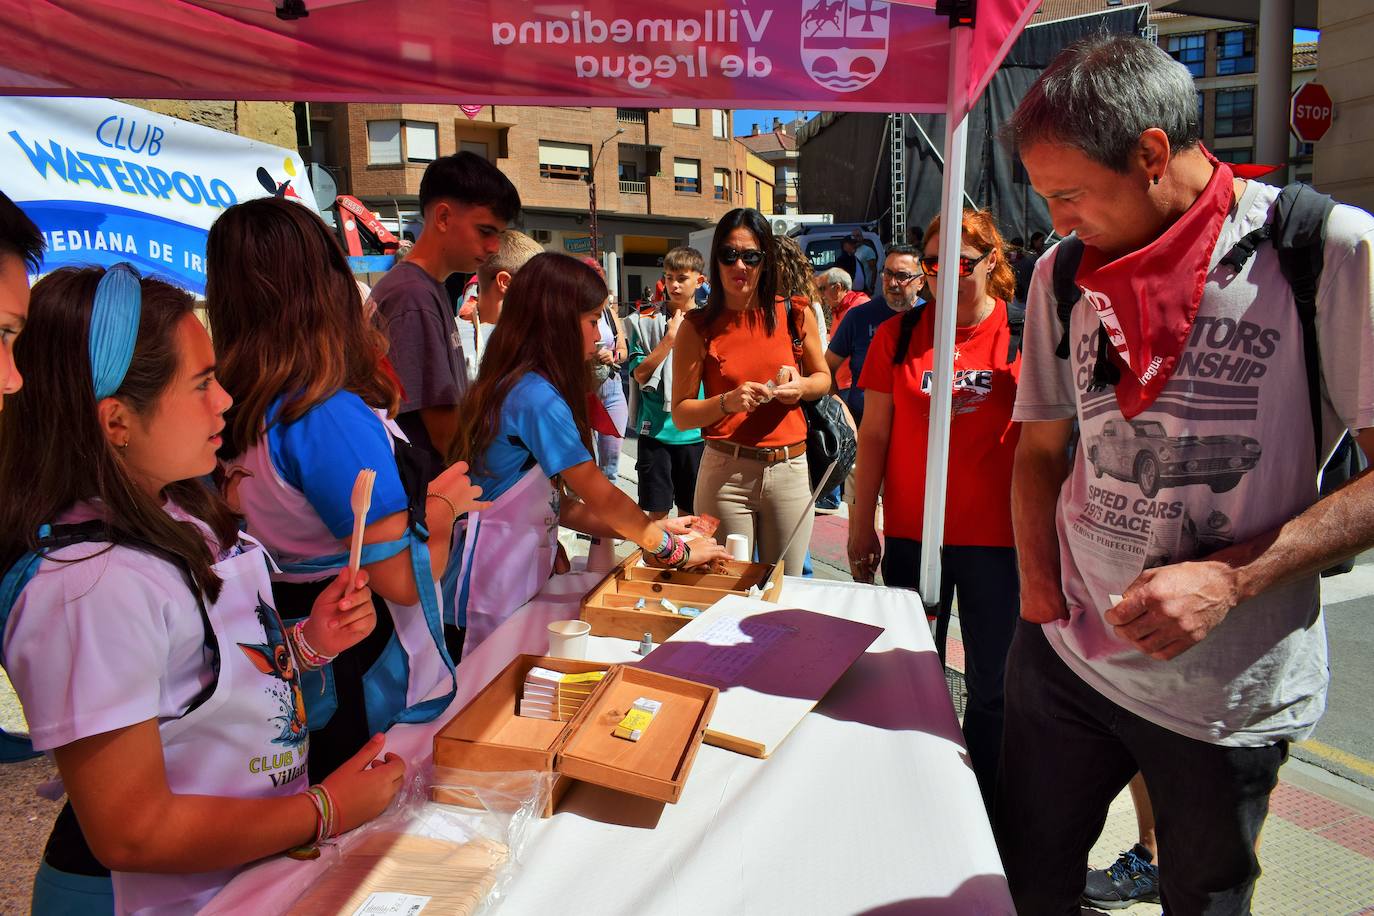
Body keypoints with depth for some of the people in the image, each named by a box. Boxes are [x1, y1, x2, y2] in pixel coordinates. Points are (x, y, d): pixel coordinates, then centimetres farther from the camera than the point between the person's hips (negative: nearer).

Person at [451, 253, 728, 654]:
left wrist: (648, 529, 3)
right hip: (500, 592, -9)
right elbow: (601, 497, -17)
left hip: (527, 573, 9)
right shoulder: (537, 398, -21)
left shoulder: (514, 386, 8)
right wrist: (675, 550, -5)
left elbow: (554, 503, 6)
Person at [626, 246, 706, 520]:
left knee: (689, 511, 13)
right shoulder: (646, 322, -2)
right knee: (658, 511, 5)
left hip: (696, 432, 2)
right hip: (656, 429, -2)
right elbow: (640, 374, -10)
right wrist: (671, 337, -14)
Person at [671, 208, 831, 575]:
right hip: (725, 472, -1)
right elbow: (681, 414, -3)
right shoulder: (698, 327, -3)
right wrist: (728, 402, -20)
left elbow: (823, 377, 17)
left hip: (791, 470, 2)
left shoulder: (796, 316, 2)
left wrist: (801, 386, -5)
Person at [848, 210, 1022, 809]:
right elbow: (874, 435, 4)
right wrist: (861, 524, 2)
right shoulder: (897, 336, 3)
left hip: (995, 536, -2)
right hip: (912, 533, 2)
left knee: (991, 684, 8)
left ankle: (985, 810, 28)